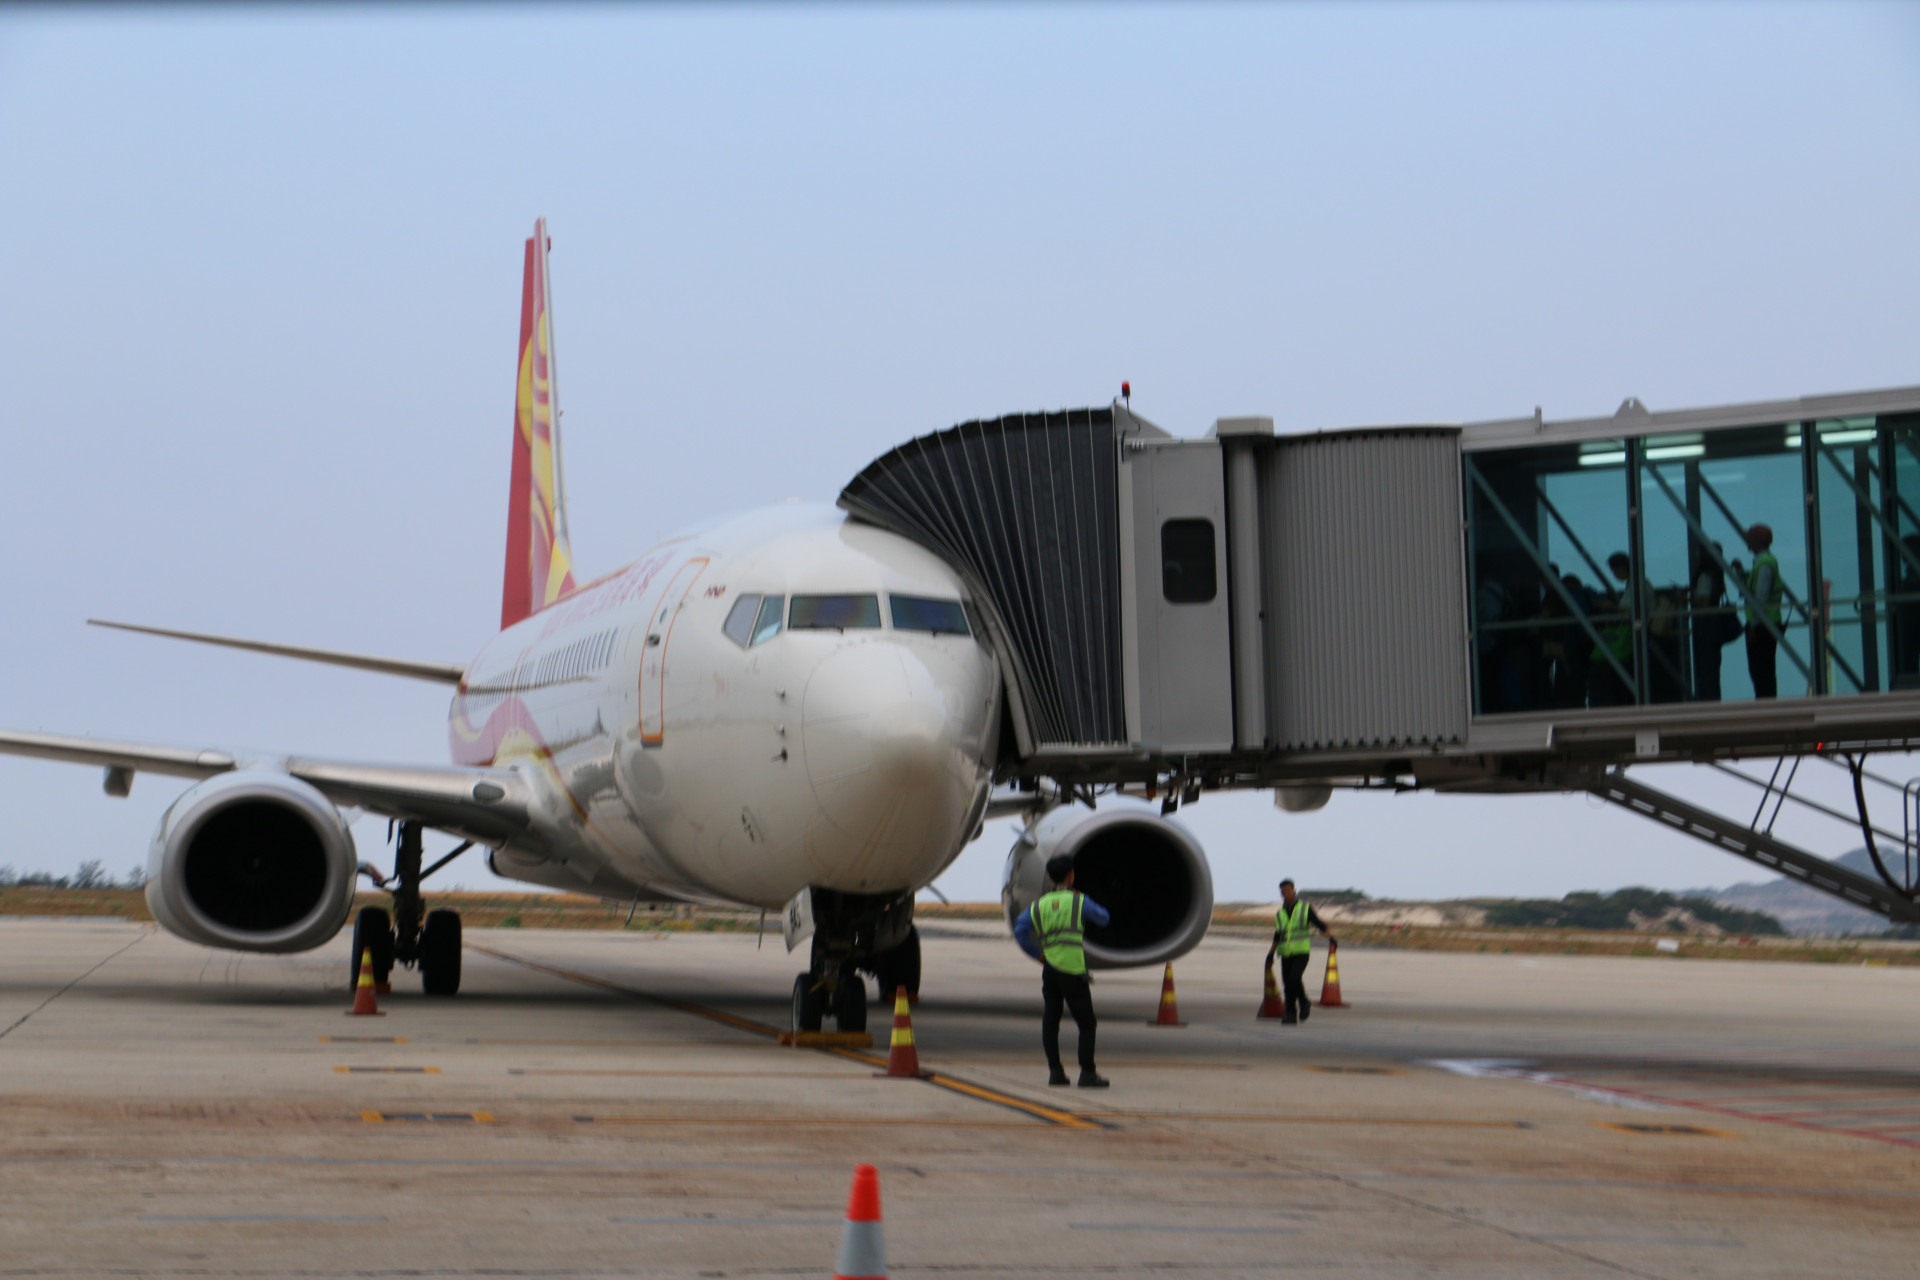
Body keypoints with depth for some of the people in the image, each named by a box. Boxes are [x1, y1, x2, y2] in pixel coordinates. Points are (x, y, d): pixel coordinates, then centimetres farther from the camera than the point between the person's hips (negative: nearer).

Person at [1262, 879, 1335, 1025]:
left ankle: (1304, 1003, 0)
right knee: (1287, 985, -2)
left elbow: (1320, 924, -1)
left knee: (1294, 978, -22)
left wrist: (1331, 937, -15)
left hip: (1301, 952, -4)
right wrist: (1271, 954, 23)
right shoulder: (1279, 914, 15)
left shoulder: (1305, 907, 3)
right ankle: (1291, 1014, 5)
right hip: (1286, 954, 4)